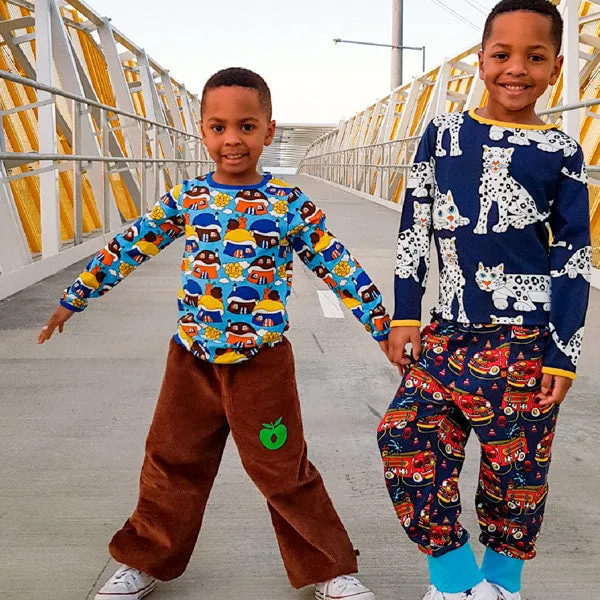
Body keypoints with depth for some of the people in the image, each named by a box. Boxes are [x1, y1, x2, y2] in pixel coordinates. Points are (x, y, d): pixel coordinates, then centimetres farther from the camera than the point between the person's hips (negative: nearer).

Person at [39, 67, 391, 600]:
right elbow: (130, 247, 9)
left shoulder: (289, 204, -6)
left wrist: (383, 325, -1)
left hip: (261, 362, -3)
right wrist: (74, 298, 15)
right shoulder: (186, 198, 1)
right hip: (191, 358, 3)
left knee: (283, 472, 7)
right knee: (172, 463, 16)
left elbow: (338, 265, -2)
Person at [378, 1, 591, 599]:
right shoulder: (442, 133, 7)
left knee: (514, 468, 5)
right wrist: (404, 317, 5)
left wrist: (563, 356, -3)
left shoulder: (561, 152, 2)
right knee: (405, 437, -8)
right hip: (448, 332, 2)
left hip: (526, 338, -2)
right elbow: (414, 229, 9)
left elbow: (574, 258, 2)